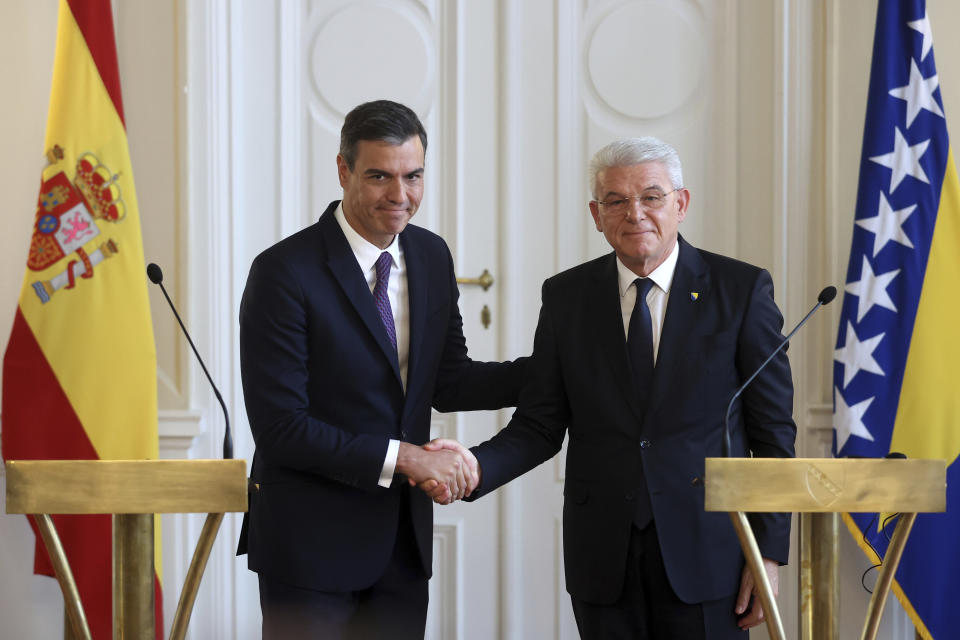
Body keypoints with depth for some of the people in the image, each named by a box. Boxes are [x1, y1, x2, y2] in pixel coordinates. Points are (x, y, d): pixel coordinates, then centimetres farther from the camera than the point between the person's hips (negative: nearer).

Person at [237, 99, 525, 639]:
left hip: (403, 537, 6)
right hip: (312, 542, -6)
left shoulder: (432, 257, 5)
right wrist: (404, 457, -21)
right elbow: (280, 427, -20)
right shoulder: (286, 272, -16)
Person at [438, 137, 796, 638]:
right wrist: (474, 468, -16)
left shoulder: (741, 290, -1)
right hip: (603, 554, 2)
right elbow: (539, 426, 4)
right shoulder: (566, 297, 6)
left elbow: (773, 431, 0)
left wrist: (769, 553, -5)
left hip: (705, 546, -2)